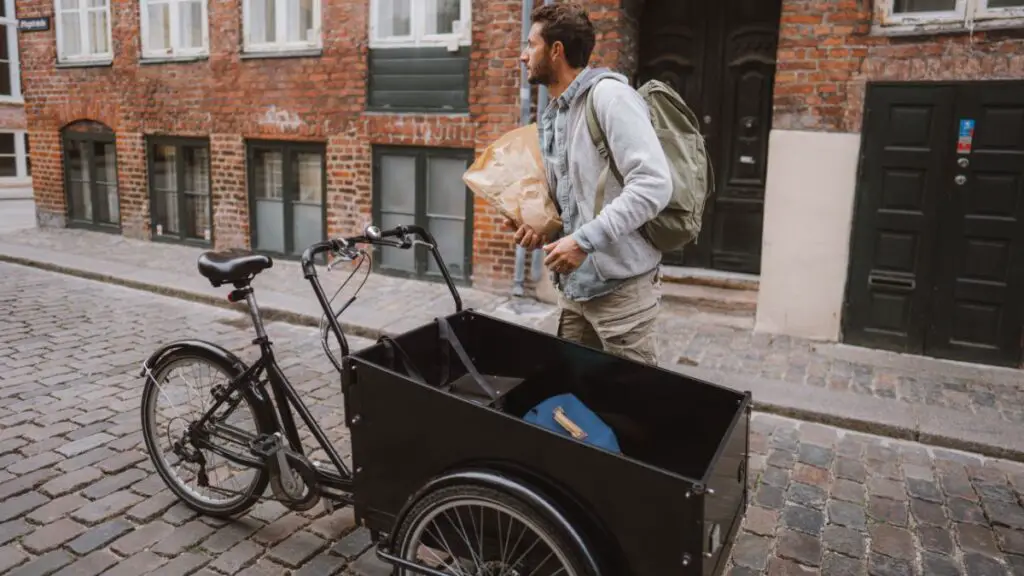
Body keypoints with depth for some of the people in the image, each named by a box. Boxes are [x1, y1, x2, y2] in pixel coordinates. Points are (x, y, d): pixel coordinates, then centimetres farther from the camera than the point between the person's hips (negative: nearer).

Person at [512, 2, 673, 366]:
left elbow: (654, 184, -24)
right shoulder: (551, 117, 14)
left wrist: (585, 240, -25)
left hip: (620, 286, -8)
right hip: (574, 285, 8)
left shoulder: (609, 94, -14)